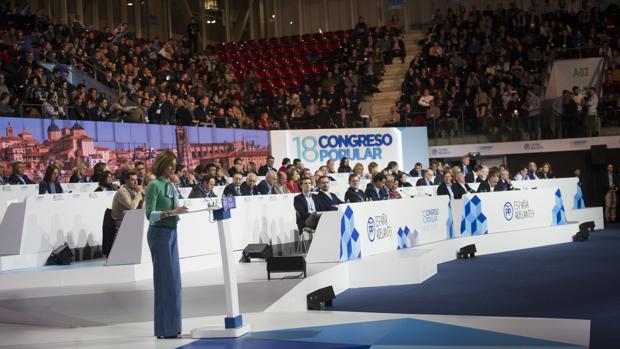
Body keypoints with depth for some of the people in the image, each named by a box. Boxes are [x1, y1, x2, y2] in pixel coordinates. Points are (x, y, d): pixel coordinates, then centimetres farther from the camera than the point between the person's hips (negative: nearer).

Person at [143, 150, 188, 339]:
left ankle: (172, 326, 15)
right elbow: (149, 214, -17)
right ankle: (165, 329, -2)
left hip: (171, 232, 8)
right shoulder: (154, 185, -10)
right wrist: (170, 212, -27)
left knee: (173, 279, 9)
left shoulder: (171, 185, 13)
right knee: (165, 279, -7)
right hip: (159, 233, -8)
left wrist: (179, 211, -1)